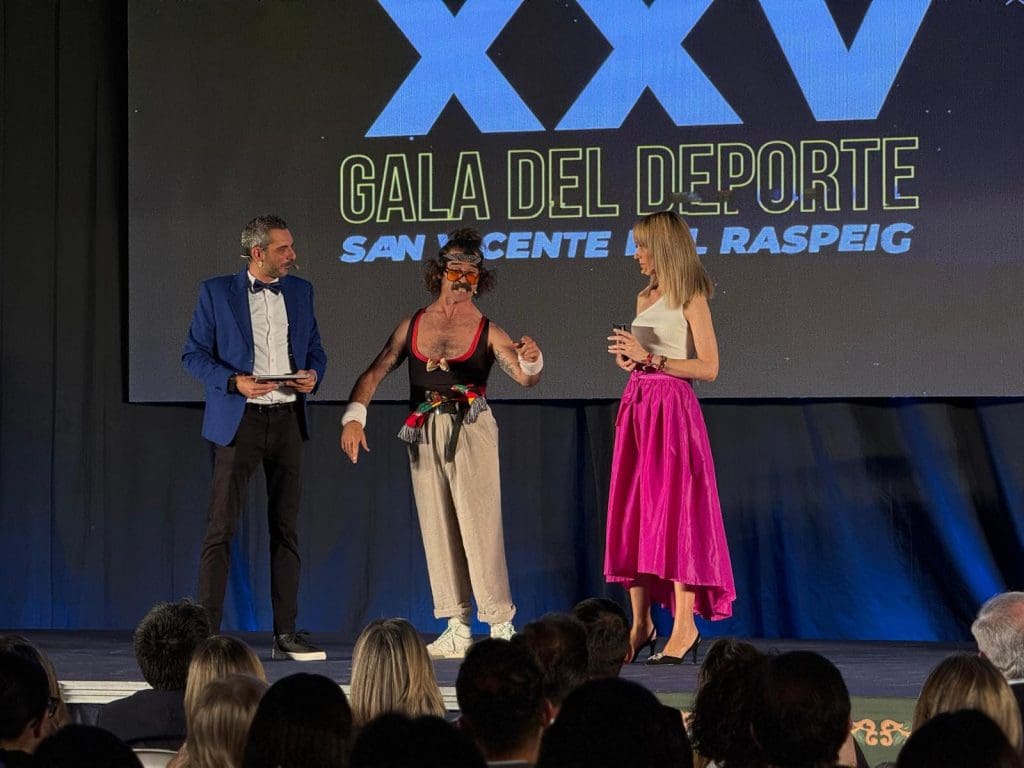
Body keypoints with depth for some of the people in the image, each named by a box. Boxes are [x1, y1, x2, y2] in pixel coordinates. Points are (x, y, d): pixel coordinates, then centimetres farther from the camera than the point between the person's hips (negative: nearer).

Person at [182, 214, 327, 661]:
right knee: (220, 528, -7)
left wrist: (313, 374, -4)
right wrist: (235, 382, -15)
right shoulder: (217, 292, 0)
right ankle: (206, 632, -5)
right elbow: (194, 353, -1)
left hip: (287, 419, 4)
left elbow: (314, 349, 19)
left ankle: (286, 633, 10)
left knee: (286, 528, 6)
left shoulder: (300, 292, 12)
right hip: (238, 421, -4)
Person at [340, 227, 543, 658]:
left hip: (470, 431, -4)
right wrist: (354, 416, -2)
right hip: (424, 433, 4)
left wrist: (531, 360, -33)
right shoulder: (412, 326, 10)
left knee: (478, 524, -10)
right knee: (437, 527, 4)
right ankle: (457, 630, 9)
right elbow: (374, 374, 12)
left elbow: (525, 379, -11)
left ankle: (500, 624, -7)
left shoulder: (488, 332, 1)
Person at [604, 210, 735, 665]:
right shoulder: (644, 298, 16)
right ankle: (641, 624, 9)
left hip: (672, 408, -8)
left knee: (673, 509, -9)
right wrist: (628, 357, 4)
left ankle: (685, 624, -6)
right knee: (632, 512, 5)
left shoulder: (689, 299, -6)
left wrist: (649, 357, -14)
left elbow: (708, 367, -12)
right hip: (637, 405, 8)